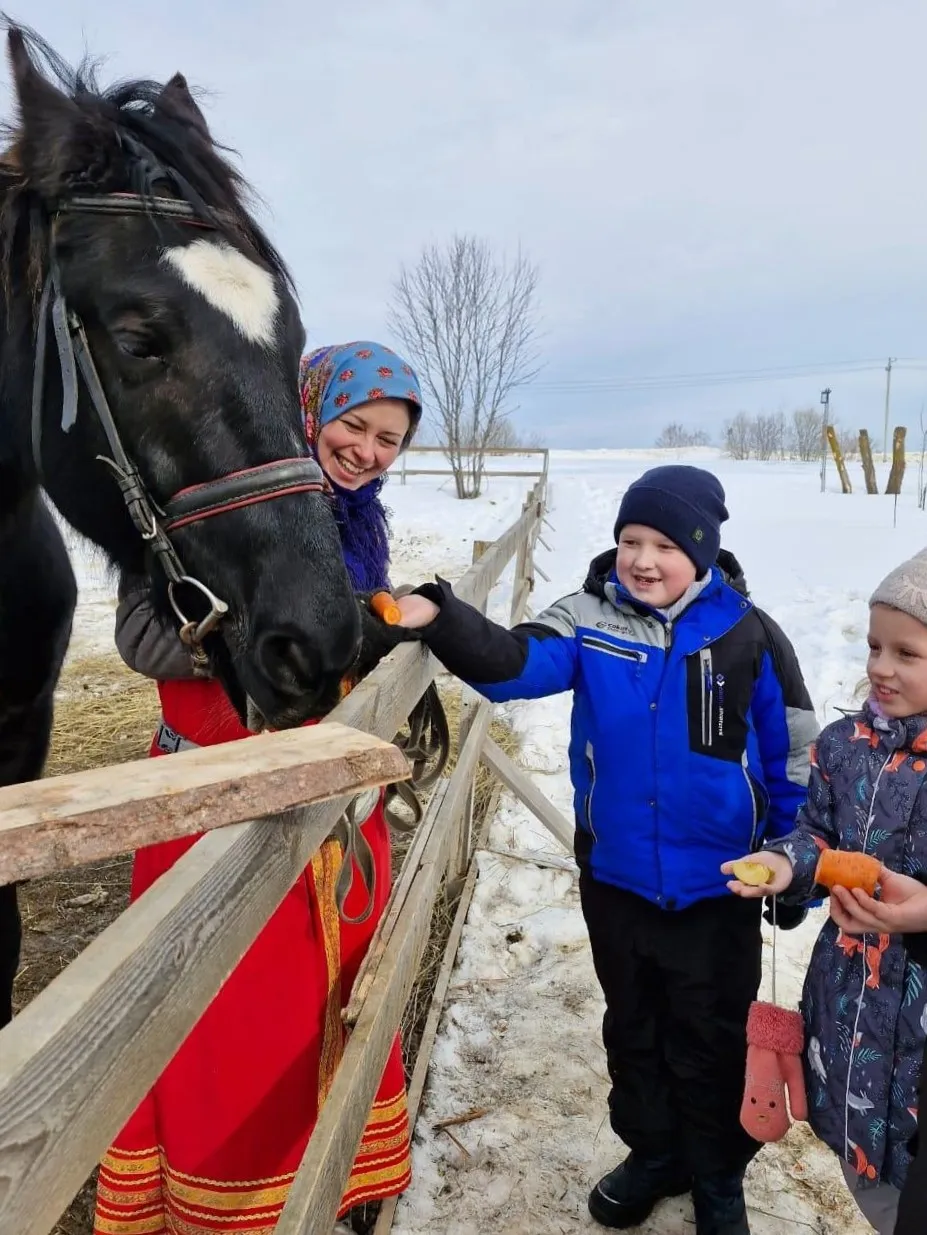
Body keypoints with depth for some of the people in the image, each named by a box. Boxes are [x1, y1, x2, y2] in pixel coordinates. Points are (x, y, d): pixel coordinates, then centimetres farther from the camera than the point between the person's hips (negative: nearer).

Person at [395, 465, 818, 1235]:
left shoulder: (747, 636, -11)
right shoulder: (590, 620, -9)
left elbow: (792, 756, -2)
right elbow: (516, 664, -25)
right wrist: (442, 620, -42)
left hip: (717, 886, -2)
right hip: (614, 876, 2)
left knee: (711, 1037, 16)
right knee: (632, 1026, 21)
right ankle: (652, 1153, 46)